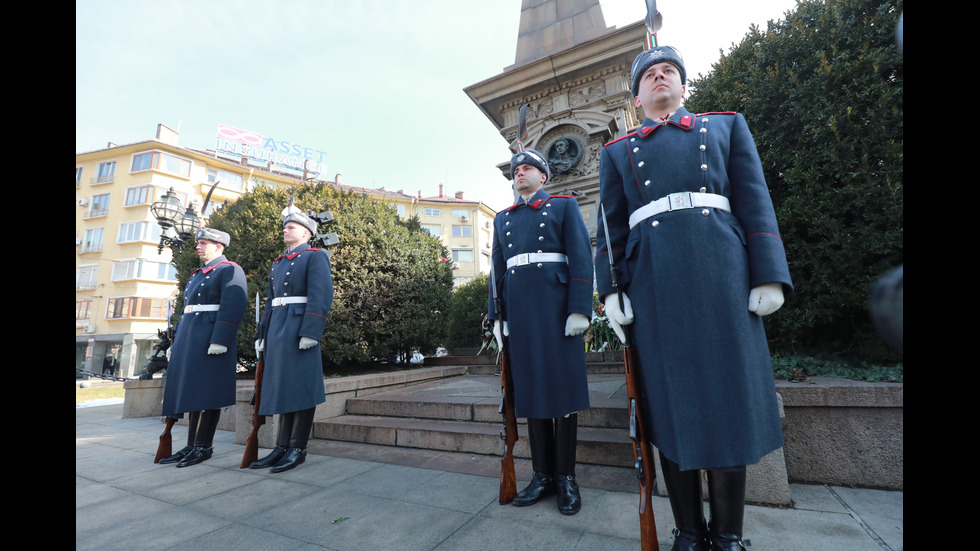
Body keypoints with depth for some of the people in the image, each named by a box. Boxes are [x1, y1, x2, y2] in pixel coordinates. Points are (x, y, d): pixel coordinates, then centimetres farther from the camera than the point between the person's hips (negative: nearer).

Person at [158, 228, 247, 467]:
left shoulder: (230, 270, -6)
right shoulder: (196, 275, 23)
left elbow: (232, 309, -16)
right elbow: (187, 309, 25)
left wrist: (219, 340, -23)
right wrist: (177, 341, 21)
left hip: (211, 338, -9)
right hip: (190, 339, 9)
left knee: (207, 393, -4)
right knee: (191, 392, 10)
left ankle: (204, 447, 5)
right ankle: (191, 445, 18)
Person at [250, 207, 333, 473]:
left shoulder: (315, 257, -3)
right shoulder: (278, 263, 23)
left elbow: (321, 296, -14)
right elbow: (270, 302, 24)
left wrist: (310, 332, -22)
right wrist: (262, 334, 17)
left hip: (299, 328, -8)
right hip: (277, 329, 8)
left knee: (300, 388, -3)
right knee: (281, 387, 9)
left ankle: (298, 449, 6)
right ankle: (282, 447, 18)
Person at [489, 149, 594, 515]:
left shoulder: (564, 206, 9)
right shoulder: (502, 218, 21)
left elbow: (581, 258, -1)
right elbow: (498, 270, 16)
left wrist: (579, 309, -12)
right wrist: (497, 317, 9)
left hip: (555, 304, -3)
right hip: (518, 309, 4)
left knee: (562, 385, 2)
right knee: (530, 387, 6)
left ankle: (566, 478, 17)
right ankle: (543, 475, 20)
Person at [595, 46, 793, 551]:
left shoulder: (726, 125, 20)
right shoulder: (617, 151, 18)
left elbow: (755, 203, 9)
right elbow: (611, 227, 9)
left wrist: (769, 276, -1)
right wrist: (611, 290, -1)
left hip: (722, 277, 1)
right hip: (653, 286, 0)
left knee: (729, 398, 3)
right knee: (672, 403, 3)